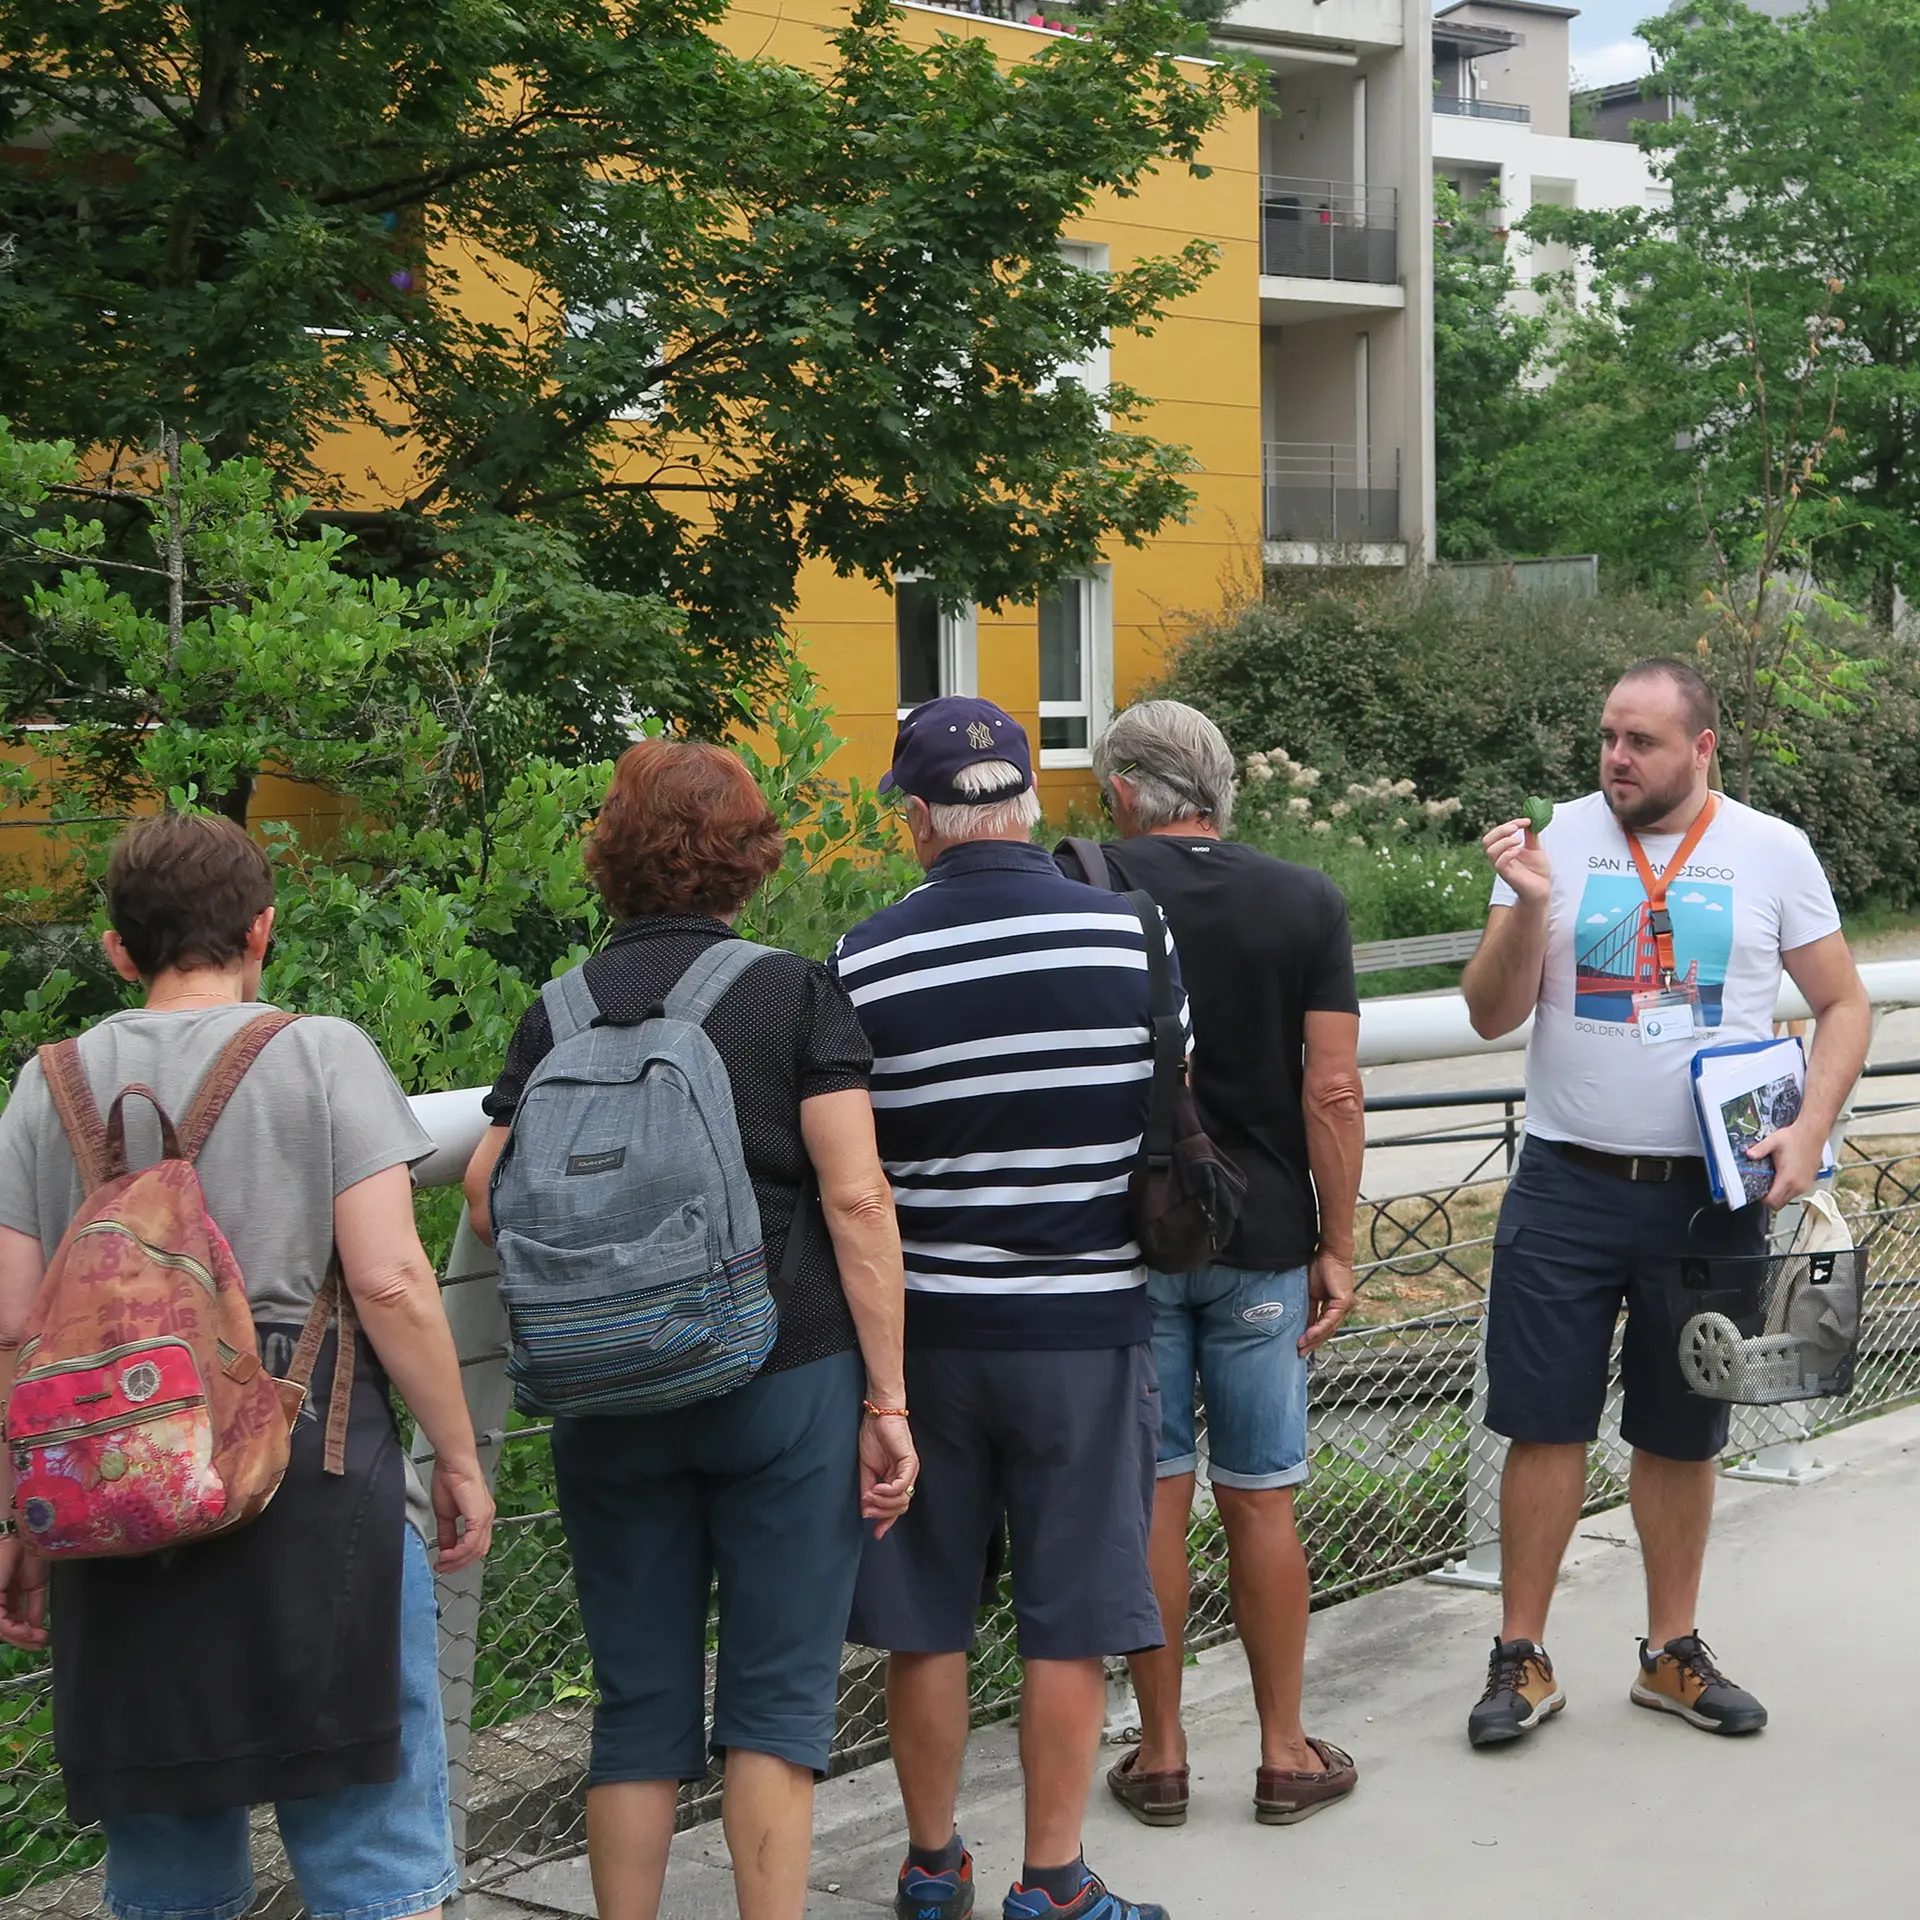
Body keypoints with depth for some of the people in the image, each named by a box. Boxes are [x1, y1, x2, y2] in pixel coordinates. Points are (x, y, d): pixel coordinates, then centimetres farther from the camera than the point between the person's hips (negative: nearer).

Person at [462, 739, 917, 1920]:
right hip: (785, 1379, -2)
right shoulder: (794, 992, -3)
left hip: (611, 1399, 3)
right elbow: (857, 1198, -9)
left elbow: (490, 1200, -1)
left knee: (638, 1704, 12)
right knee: (777, 1695, 6)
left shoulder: (558, 1014, 4)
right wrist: (888, 1400, -6)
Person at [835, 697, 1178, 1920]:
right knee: (1070, 1622, 8)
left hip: (925, 1325, 1)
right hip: (1085, 1323, -1)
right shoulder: (1128, 935, -7)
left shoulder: (867, 962, -8)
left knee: (925, 1615, 13)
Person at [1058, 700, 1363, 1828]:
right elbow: (1333, 1092, -5)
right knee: (1262, 1502, 10)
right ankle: (1286, 1755, 18)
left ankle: (1162, 1755, 16)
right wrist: (1337, 1248, 1)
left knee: (1153, 1496, 7)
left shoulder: (1085, 885, -6)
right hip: (1264, 1239, 1)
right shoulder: (1309, 903, -2)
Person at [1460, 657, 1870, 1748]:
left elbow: (1843, 1005, 5)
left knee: (1684, 1434, 12)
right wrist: (1528, 905, -20)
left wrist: (1808, 1133, -9)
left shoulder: (1772, 853, 0)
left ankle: (1674, 1652, 26)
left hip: (1711, 1194, 1)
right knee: (1547, 1423, 2)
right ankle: (1522, 1660, 14)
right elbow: (1494, 1015, -3)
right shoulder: (1559, 841, -1)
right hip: (1568, 1186, 0)